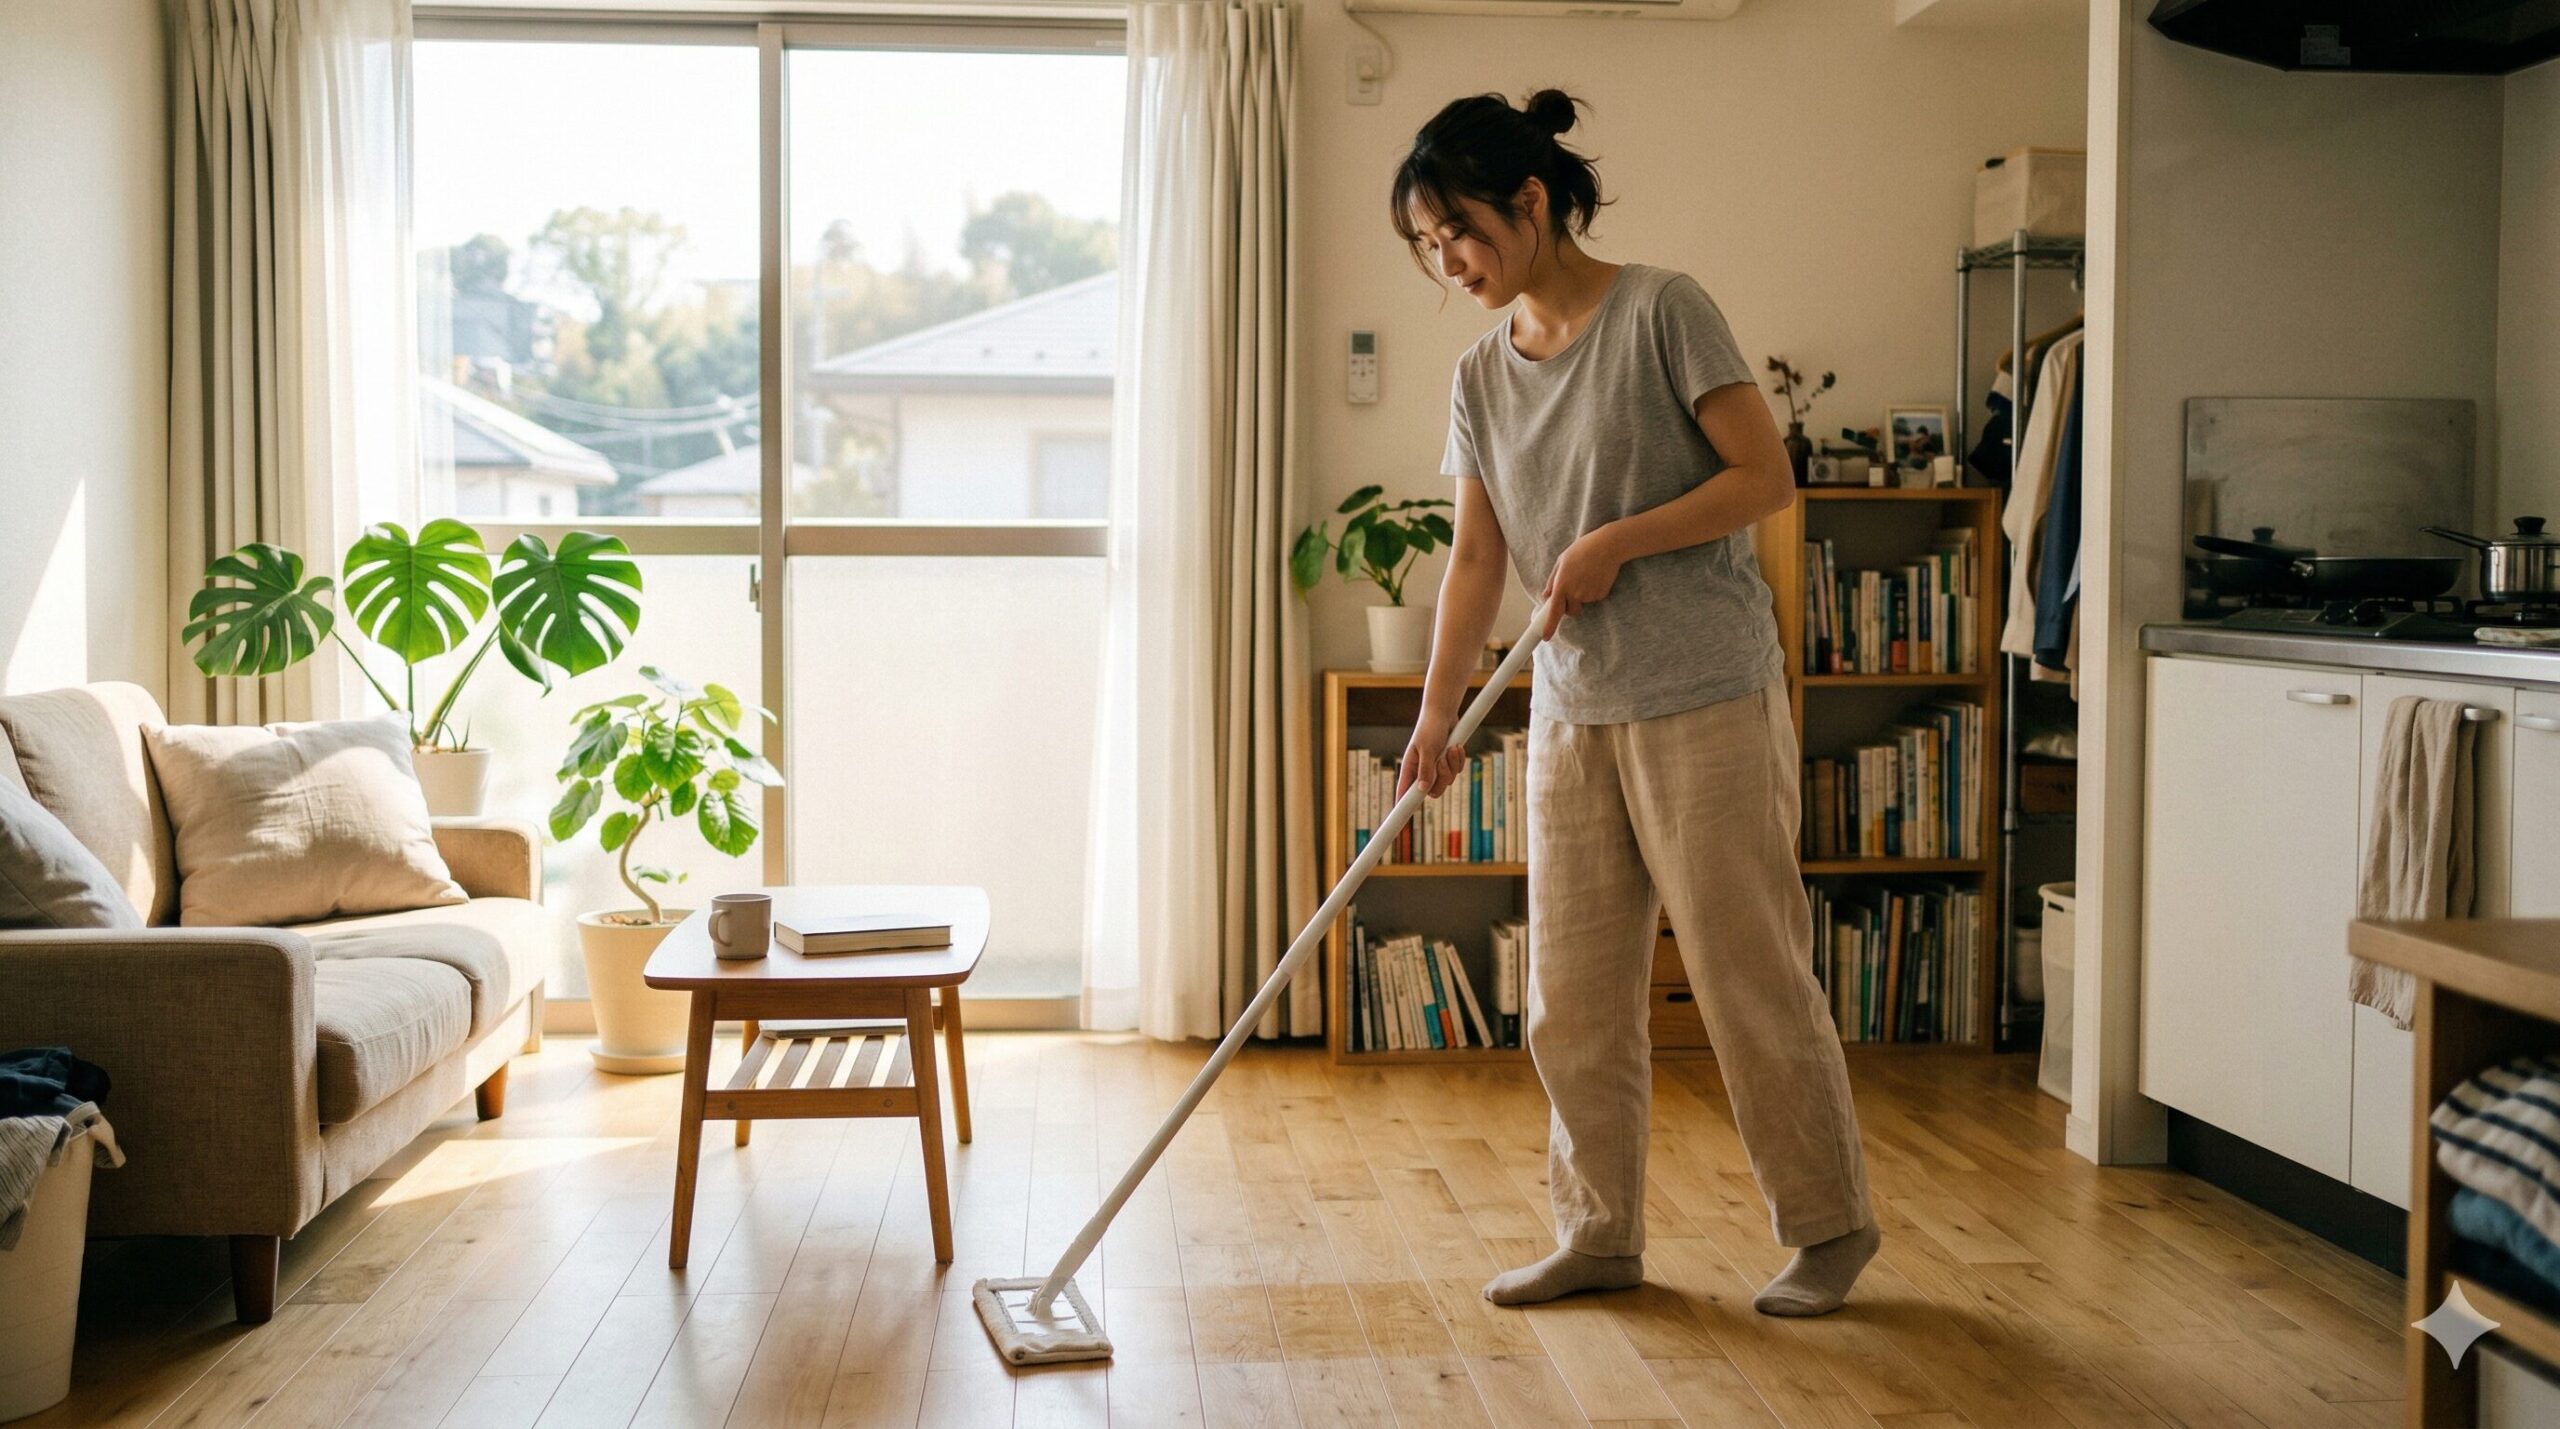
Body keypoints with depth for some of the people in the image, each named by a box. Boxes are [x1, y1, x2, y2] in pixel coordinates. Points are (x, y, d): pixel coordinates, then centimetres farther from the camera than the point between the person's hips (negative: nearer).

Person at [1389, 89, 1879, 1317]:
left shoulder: (1660, 311, -9)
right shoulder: (1482, 376, 9)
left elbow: (1766, 476, -11)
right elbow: (1475, 558, 7)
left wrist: (1614, 542, -17)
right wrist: (1436, 714, -1)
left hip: (1707, 703, -6)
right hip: (1572, 710, 6)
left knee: (1750, 975, 1)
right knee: (1572, 997, 9)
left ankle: (1829, 1225, 17)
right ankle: (1599, 1234, 22)